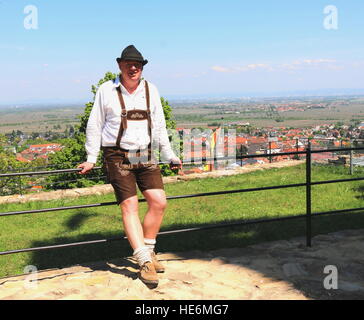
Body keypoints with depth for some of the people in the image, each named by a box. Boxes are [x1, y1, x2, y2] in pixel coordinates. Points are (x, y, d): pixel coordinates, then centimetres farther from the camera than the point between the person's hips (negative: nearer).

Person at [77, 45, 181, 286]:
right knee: (130, 207, -8)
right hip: (117, 156, -3)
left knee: (159, 202, -5)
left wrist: (170, 156, 14)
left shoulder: (150, 90, 8)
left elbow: (159, 126, 14)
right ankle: (145, 261, -5)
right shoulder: (106, 90, -1)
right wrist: (91, 159, 2)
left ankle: (148, 251, 13)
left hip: (145, 156, 4)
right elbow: (94, 126, 5)